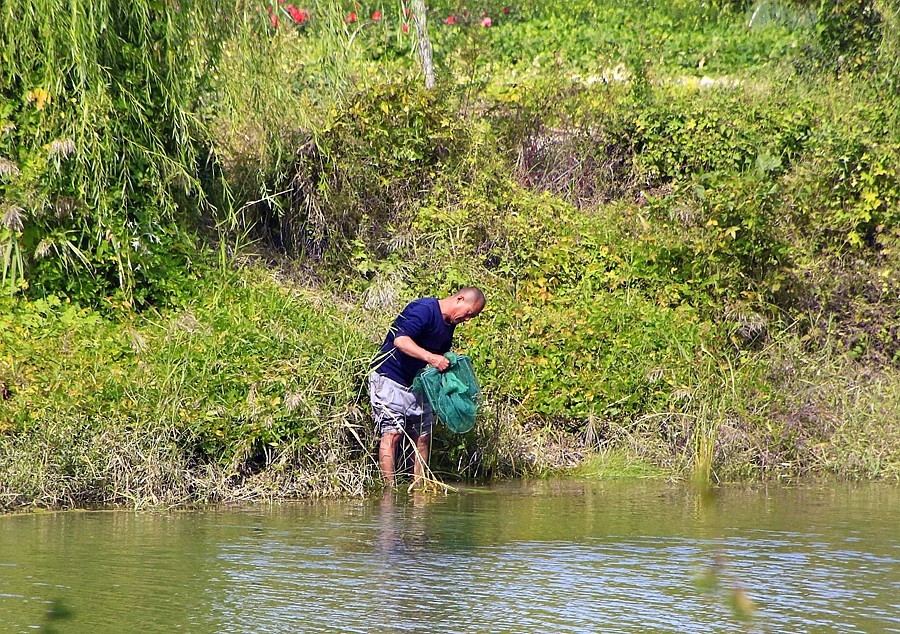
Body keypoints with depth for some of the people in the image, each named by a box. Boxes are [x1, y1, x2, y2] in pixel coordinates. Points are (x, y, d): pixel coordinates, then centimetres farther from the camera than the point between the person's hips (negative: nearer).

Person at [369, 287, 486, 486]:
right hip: (388, 378, -9)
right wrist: (431, 358, -37)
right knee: (392, 433, -14)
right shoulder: (424, 309, -19)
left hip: (414, 383, 9)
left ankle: (418, 486, 11)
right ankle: (389, 488, -16)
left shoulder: (449, 324, 10)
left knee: (423, 435, 6)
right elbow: (400, 341, -32)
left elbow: (443, 356, 22)